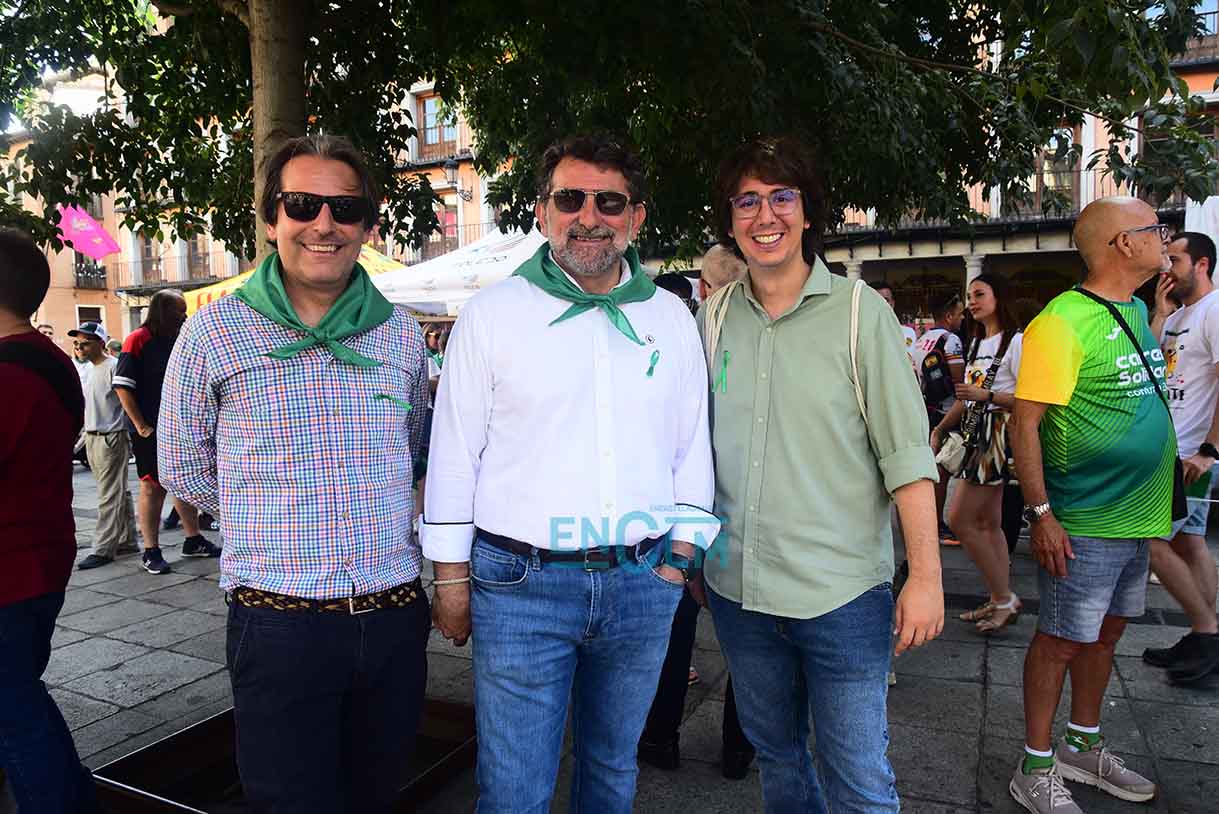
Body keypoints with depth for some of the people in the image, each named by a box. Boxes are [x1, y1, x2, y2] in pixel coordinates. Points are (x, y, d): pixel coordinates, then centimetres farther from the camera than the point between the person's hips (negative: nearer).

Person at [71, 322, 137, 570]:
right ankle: (126, 539, 20)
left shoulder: (113, 366, -11)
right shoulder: (89, 369, 16)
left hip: (111, 437, -9)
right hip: (92, 437, 9)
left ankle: (103, 549, -3)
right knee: (118, 493, 13)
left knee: (109, 496, -5)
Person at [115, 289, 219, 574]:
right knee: (152, 487, 2)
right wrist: (141, 426, -15)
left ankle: (193, 539, 26)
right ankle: (151, 552, 11)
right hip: (151, 431, -6)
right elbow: (123, 387, -13)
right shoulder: (138, 340, -9)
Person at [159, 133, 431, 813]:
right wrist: (266, 513, 5)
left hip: (395, 618, 4)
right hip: (279, 624, -3)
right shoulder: (214, 333, -4)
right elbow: (184, 470, 6)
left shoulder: (401, 334, 5)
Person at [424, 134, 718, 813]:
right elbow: (454, 455, -1)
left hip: (643, 583, 3)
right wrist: (452, 580, -1)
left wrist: (678, 557, 5)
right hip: (520, 584, -2)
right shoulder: (492, 314, -2)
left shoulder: (672, 318, 6)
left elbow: (692, 447, 10)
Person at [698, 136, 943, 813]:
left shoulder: (859, 311, -7)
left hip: (842, 593, -3)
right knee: (775, 754, 21)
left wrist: (926, 574, -12)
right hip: (736, 587, 4)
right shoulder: (714, 317, 4)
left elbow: (907, 453, -8)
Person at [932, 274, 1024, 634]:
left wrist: (987, 396, -23)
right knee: (989, 523, 10)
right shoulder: (977, 342, 17)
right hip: (975, 434, 9)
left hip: (997, 435, -9)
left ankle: (1004, 598, 4)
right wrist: (940, 429, 16)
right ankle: (1000, 602, 18)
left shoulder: (1016, 341, -10)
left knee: (959, 520, -9)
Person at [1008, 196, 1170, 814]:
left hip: (1137, 516, 9)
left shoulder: (1137, 310, 10)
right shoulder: (1063, 321, -18)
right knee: (1061, 641, 2)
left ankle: (1083, 748, 35)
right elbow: (1024, 423, -21)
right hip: (1084, 524, -9)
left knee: (1106, 632, 18)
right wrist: (1042, 514, -23)